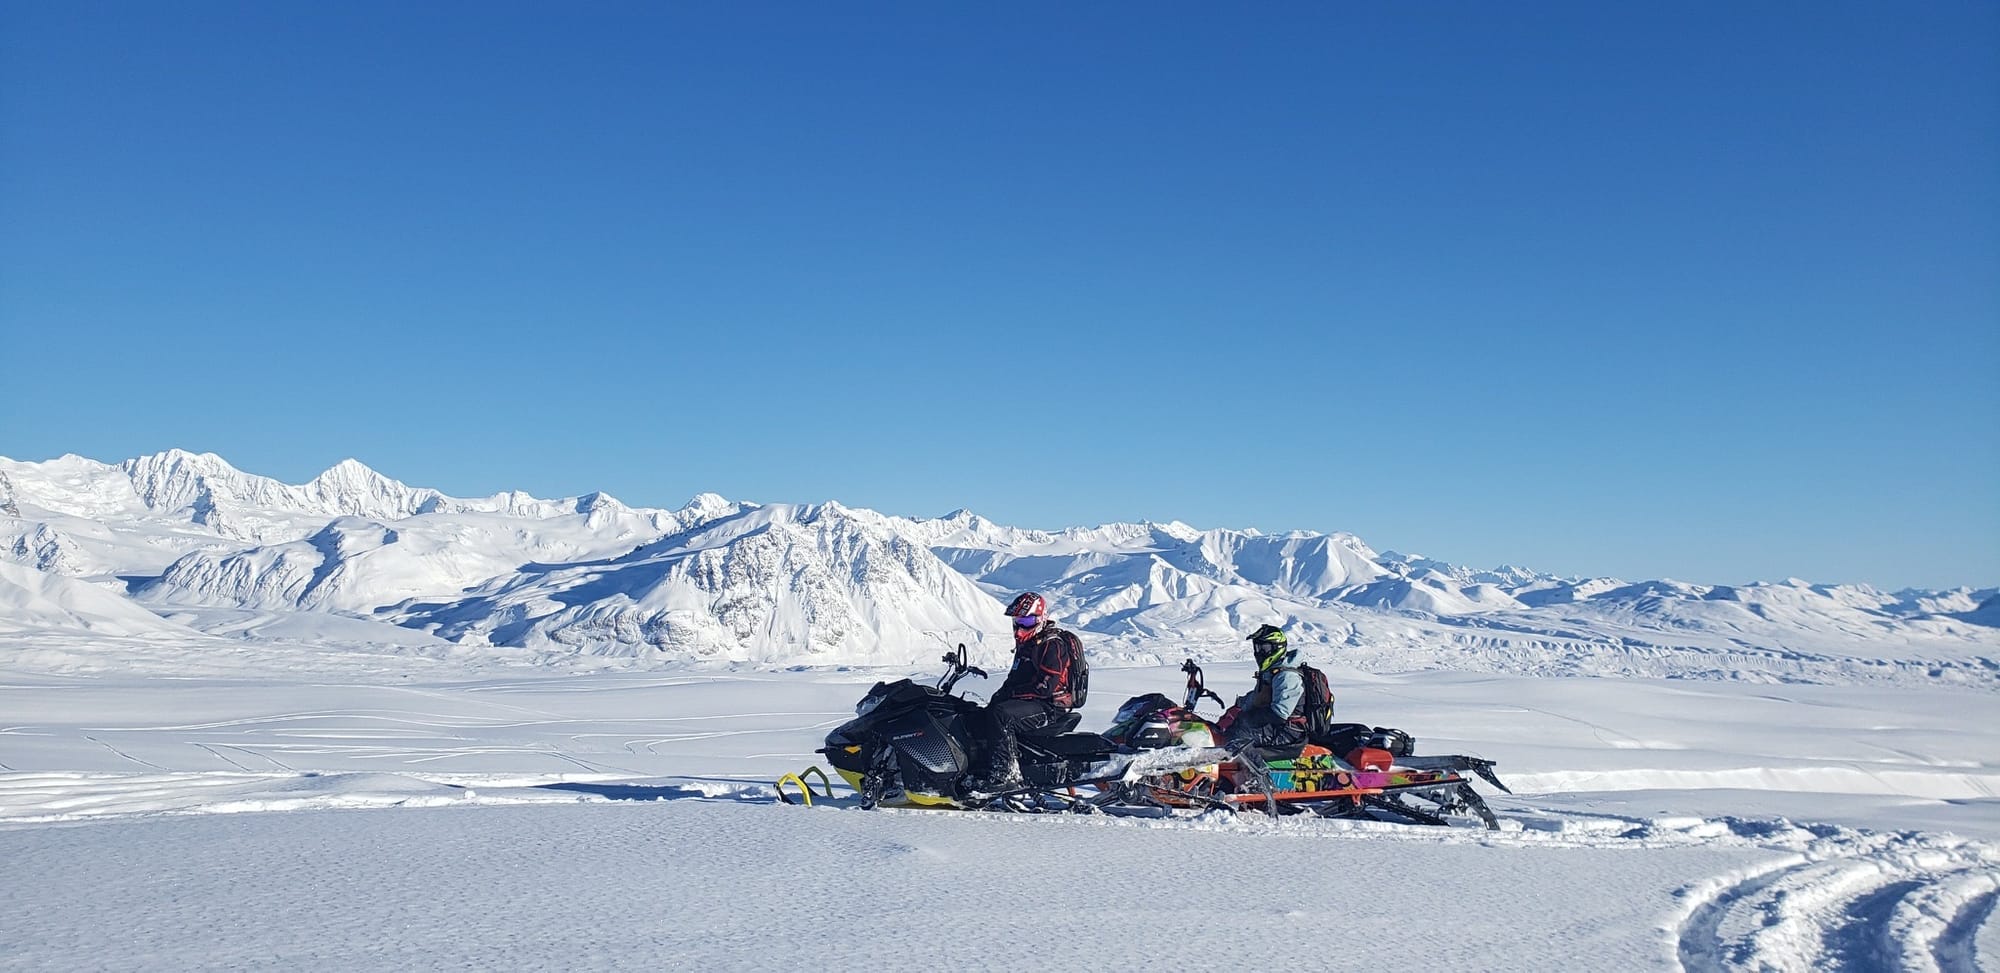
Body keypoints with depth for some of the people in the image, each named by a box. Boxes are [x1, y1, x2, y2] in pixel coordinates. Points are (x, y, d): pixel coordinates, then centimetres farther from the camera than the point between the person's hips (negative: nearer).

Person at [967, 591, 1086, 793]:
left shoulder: (1053, 645, -12)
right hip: (1029, 703, 10)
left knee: (1000, 715, -31)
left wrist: (1010, 693, -18)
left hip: (1050, 707, -10)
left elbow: (1045, 687, -21)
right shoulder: (1026, 644, 19)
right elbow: (1015, 678, 24)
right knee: (981, 715, -2)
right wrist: (1000, 694, 4)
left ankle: (1005, 773, -34)